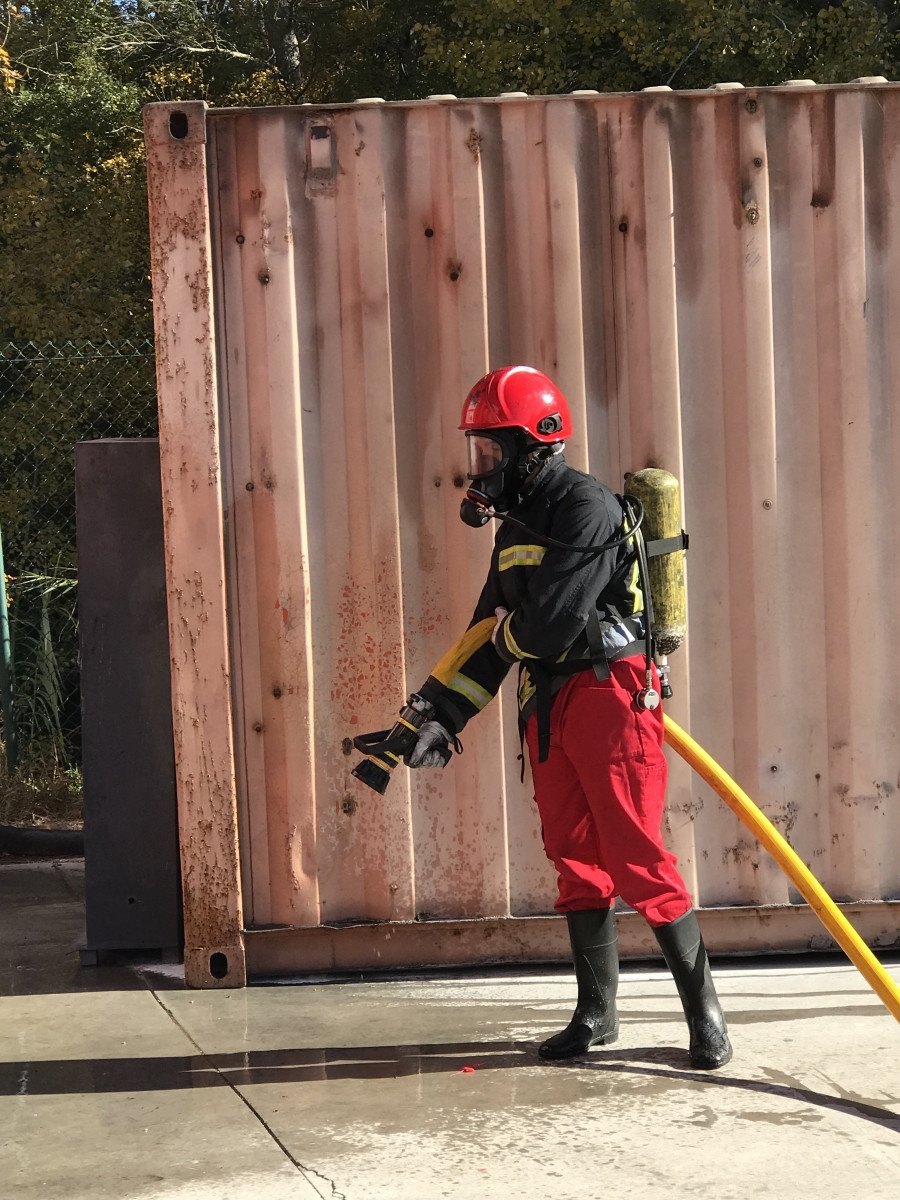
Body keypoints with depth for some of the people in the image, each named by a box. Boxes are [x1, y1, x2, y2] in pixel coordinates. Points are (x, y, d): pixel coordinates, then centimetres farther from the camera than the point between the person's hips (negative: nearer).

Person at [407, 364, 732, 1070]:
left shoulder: (586, 507, -14)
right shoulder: (517, 523, 15)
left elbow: (551, 623, -23)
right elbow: (492, 633, 16)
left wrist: (509, 630, 0)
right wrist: (440, 716, 7)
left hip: (610, 696, -9)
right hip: (548, 706, 9)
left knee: (637, 858, -7)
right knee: (576, 860, 10)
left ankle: (705, 1011, 7)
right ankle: (597, 1014, 21)